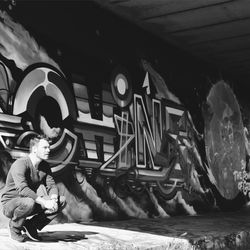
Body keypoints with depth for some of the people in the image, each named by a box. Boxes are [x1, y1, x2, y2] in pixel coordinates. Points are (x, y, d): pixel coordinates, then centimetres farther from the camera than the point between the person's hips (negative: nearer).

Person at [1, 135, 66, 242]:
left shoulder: (45, 166, 4)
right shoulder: (20, 164, -22)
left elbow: (52, 185, -1)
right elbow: (23, 189, -35)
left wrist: (53, 199, -25)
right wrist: (44, 202, -41)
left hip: (33, 202, 7)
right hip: (10, 204, -7)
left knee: (62, 201, -8)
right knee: (29, 202, -41)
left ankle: (31, 225, 1)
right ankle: (14, 227, -9)